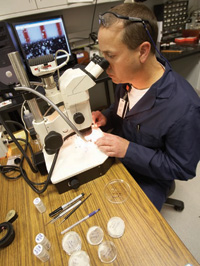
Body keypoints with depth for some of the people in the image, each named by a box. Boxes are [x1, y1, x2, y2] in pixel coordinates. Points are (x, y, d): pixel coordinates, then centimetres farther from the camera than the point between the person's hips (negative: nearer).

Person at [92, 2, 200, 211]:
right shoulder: (126, 77, -11)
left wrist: (129, 150, -30)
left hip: (147, 179, -5)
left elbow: (182, 168, -20)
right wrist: (106, 118, -13)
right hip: (114, 157, 6)